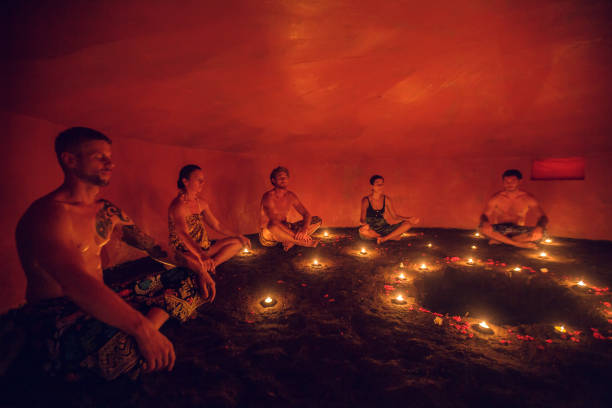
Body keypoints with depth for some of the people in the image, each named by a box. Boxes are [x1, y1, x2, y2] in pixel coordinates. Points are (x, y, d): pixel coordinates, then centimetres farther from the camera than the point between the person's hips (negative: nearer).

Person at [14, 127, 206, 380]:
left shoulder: (107, 211, 9)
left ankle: (152, 320, -19)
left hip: (101, 301, 8)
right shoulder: (48, 213, -17)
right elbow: (75, 283, -32)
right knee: (130, 348, -40)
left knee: (188, 279, 1)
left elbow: (152, 246, 13)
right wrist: (141, 329, -40)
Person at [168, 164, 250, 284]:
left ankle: (210, 265, -16)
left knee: (238, 242, -2)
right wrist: (201, 256, -49)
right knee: (203, 265, -42)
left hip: (204, 249, 9)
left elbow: (216, 225, 16)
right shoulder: (178, 205, -18)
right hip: (185, 253, -9)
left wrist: (238, 236, 9)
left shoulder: (201, 203, 7)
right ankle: (204, 273, -9)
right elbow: (183, 234, -34)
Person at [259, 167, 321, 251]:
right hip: (267, 236, -6)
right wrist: (296, 234, -36)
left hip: (284, 230, 6)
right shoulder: (268, 196, -18)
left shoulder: (291, 196, 1)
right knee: (273, 227, -43)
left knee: (317, 220, -4)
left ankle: (291, 242, -22)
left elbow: (306, 214, -1)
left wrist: (304, 230, -23)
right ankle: (306, 242, -26)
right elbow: (274, 222, -29)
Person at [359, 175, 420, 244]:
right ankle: (391, 237, -18)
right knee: (362, 230, -40)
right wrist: (364, 224, -45)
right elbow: (362, 218, -21)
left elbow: (395, 216, 5)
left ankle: (384, 238, -23)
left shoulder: (386, 199, 1)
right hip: (371, 229, -4)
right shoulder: (366, 200, -11)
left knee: (408, 223, -11)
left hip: (383, 227, 4)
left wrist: (409, 219, -12)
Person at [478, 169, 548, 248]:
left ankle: (498, 240, -23)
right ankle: (520, 244, -23)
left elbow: (543, 216, -7)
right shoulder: (496, 198, -5)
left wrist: (539, 226, -32)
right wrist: (485, 222, -33)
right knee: (482, 228, -33)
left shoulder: (528, 198, -3)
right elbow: (485, 215, -6)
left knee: (540, 233, -29)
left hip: (518, 231, 2)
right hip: (500, 230, -1)